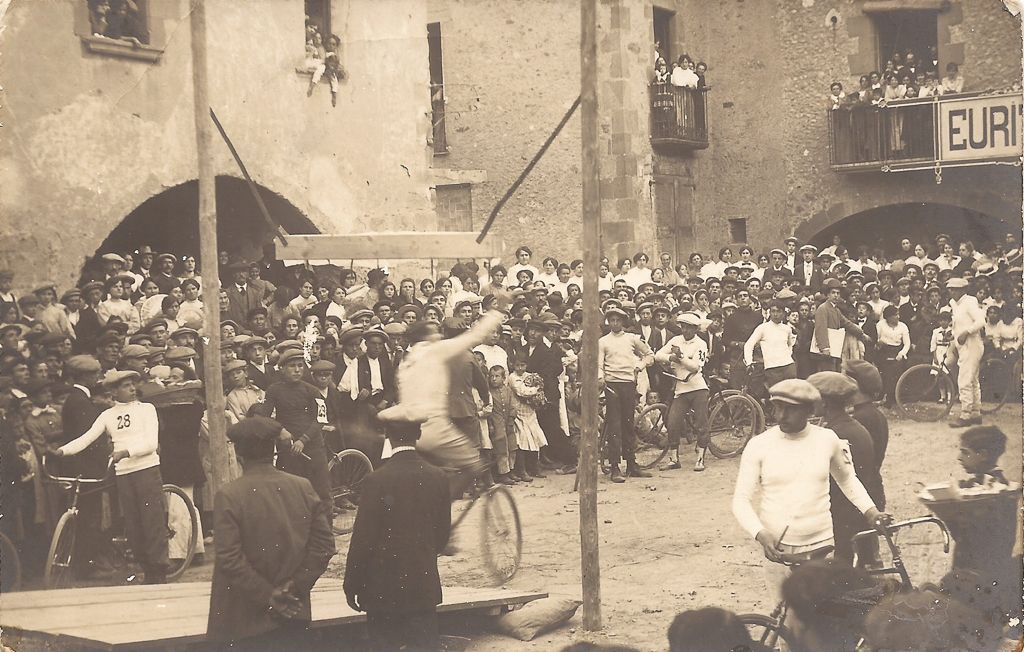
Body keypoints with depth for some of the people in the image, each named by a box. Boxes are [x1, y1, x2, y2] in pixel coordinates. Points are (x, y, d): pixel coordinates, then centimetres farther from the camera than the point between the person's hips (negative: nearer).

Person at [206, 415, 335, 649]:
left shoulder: (228, 496, -14)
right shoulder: (303, 487, -2)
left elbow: (229, 559, -19)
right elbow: (324, 544, -4)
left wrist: (267, 596, -12)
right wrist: (294, 587, -4)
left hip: (248, 618, -4)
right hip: (293, 614, 4)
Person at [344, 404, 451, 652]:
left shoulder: (377, 481, -13)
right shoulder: (438, 478, -1)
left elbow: (362, 539, -10)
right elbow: (443, 534, 8)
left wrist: (351, 586, 0)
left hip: (384, 590, -3)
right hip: (425, 587, 3)